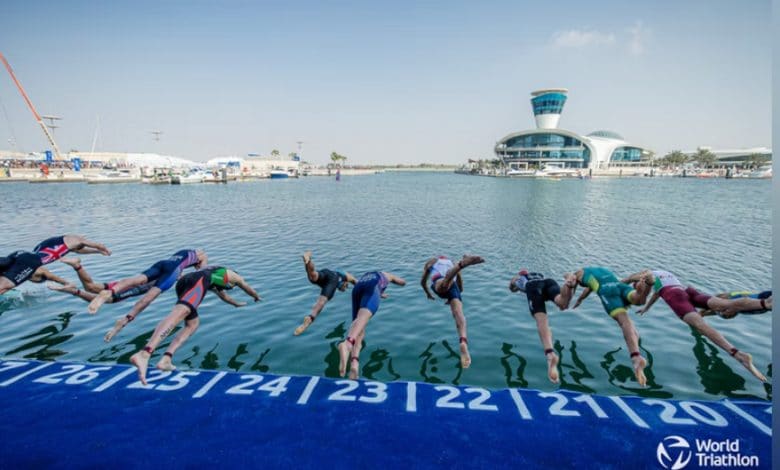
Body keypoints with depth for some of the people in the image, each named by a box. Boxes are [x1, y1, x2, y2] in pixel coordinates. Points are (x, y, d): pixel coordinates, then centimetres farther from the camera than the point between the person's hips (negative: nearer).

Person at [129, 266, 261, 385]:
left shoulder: (215, 276, 46)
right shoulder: (233, 275, 31)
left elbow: (224, 297, 64)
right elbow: (249, 290, 48)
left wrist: (237, 304, 80)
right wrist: (257, 297, 68)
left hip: (183, 281, 8)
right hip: (198, 280, -8)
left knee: (192, 323, 13)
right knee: (179, 312, -27)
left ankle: (165, 359, -7)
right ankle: (144, 354, -48)